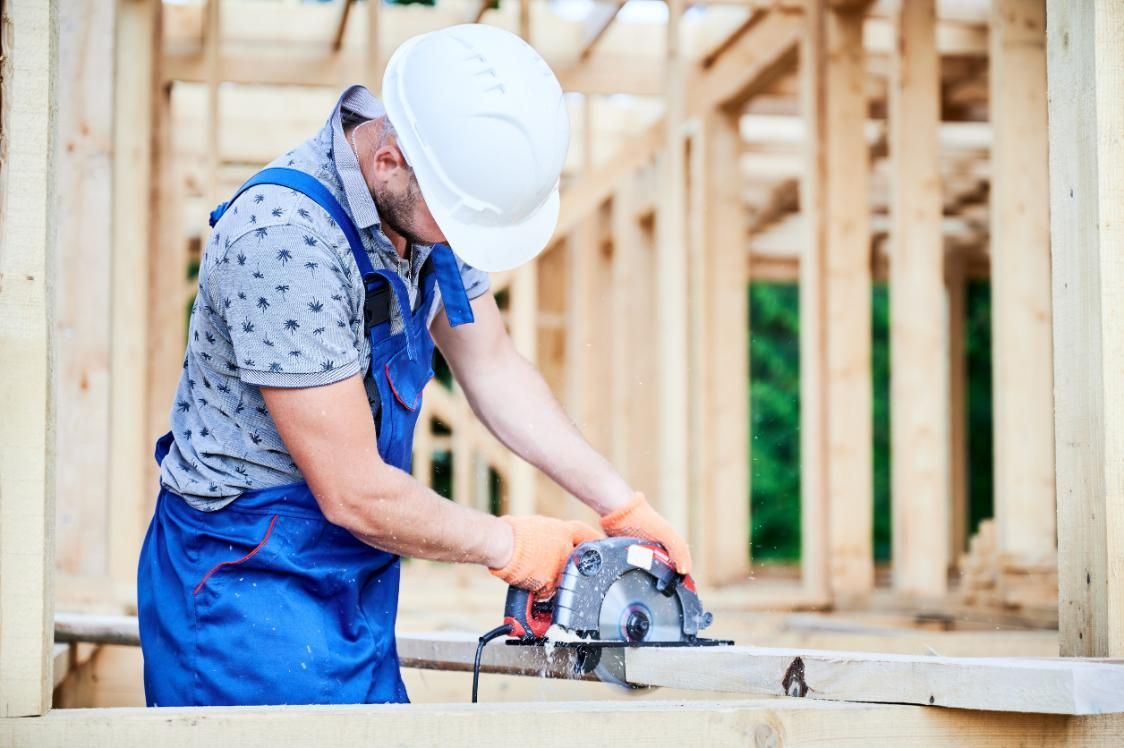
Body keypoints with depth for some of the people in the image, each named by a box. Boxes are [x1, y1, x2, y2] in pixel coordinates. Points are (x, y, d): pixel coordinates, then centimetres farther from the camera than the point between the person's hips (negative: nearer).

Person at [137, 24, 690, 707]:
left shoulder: (429, 201, -3)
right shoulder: (284, 238, -28)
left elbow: (493, 367, 9)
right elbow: (357, 496, -24)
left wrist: (624, 506, 3)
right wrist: (506, 544, -10)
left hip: (356, 593, 8)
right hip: (248, 594, -8)